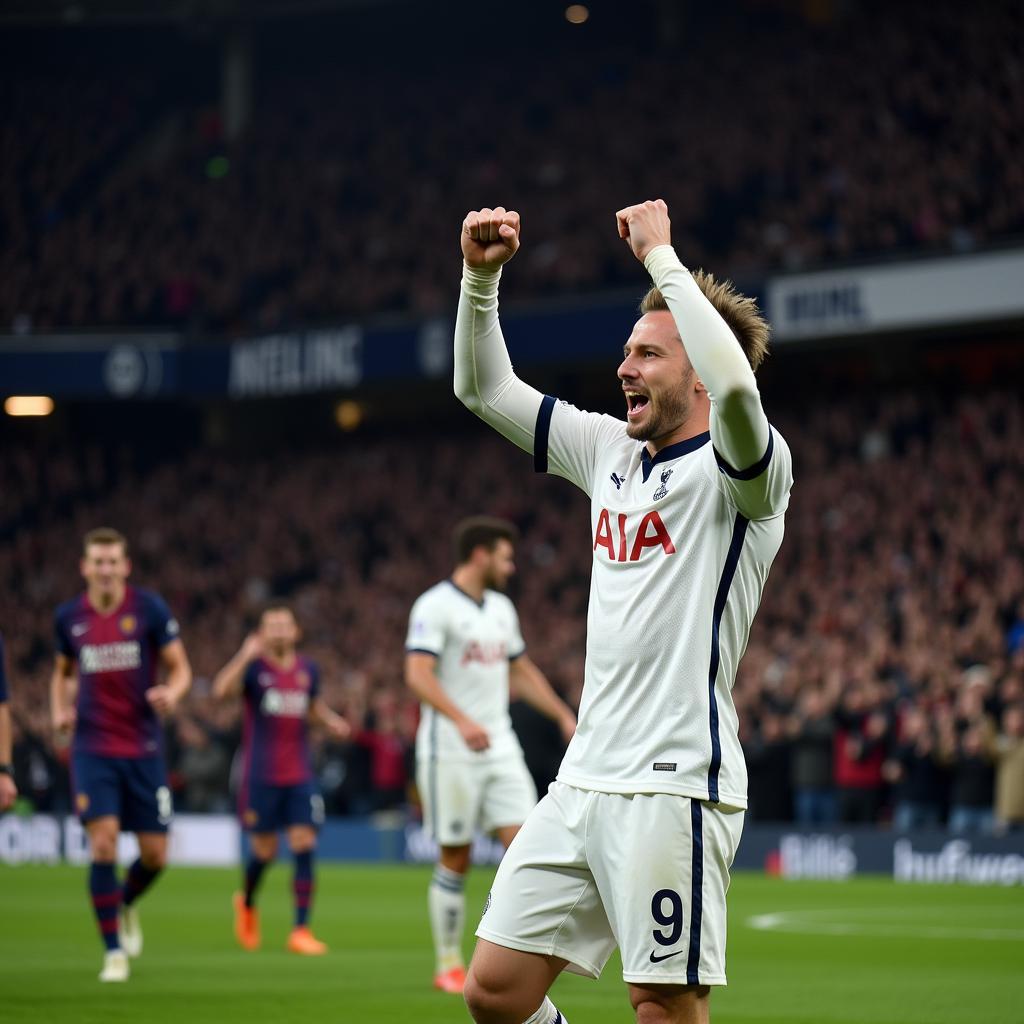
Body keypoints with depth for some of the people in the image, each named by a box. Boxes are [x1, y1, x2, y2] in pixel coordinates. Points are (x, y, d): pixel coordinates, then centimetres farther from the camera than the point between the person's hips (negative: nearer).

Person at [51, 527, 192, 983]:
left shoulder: (149, 609, -5)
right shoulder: (68, 617, 3)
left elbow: (180, 668, 0)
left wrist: (171, 693, -23)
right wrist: (59, 710, 1)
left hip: (144, 749, 0)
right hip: (93, 749, 0)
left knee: (155, 856, 1)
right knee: (103, 843, -15)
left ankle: (126, 904, 36)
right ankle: (114, 951, -4)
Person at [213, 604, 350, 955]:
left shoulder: (308, 670, 8)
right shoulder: (254, 666, -5)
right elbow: (221, 690, -23)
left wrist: (332, 720, 6)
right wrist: (245, 656, -33)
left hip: (300, 775, 3)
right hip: (261, 776, -3)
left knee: (304, 847, -8)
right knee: (264, 851, 3)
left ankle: (301, 930, -6)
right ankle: (246, 904, 35)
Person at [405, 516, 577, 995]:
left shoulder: (501, 608, 14)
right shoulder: (435, 606, -10)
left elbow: (522, 671, 27)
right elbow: (418, 675, -22)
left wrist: (564, 716, 21)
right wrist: (462, 721, -35)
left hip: (500, 747, 7)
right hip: (450, 752, -7)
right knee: (455, 860, 0)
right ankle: (448, 965, 11)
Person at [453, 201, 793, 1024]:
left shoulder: (740, 470, -7)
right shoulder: (612, 451, 15)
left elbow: (736, 386, -30)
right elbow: (484, 388, 23)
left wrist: (662, 256, -21)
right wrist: (482, 277, 7)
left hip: (674, 786, -8)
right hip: (584, 779, 8)